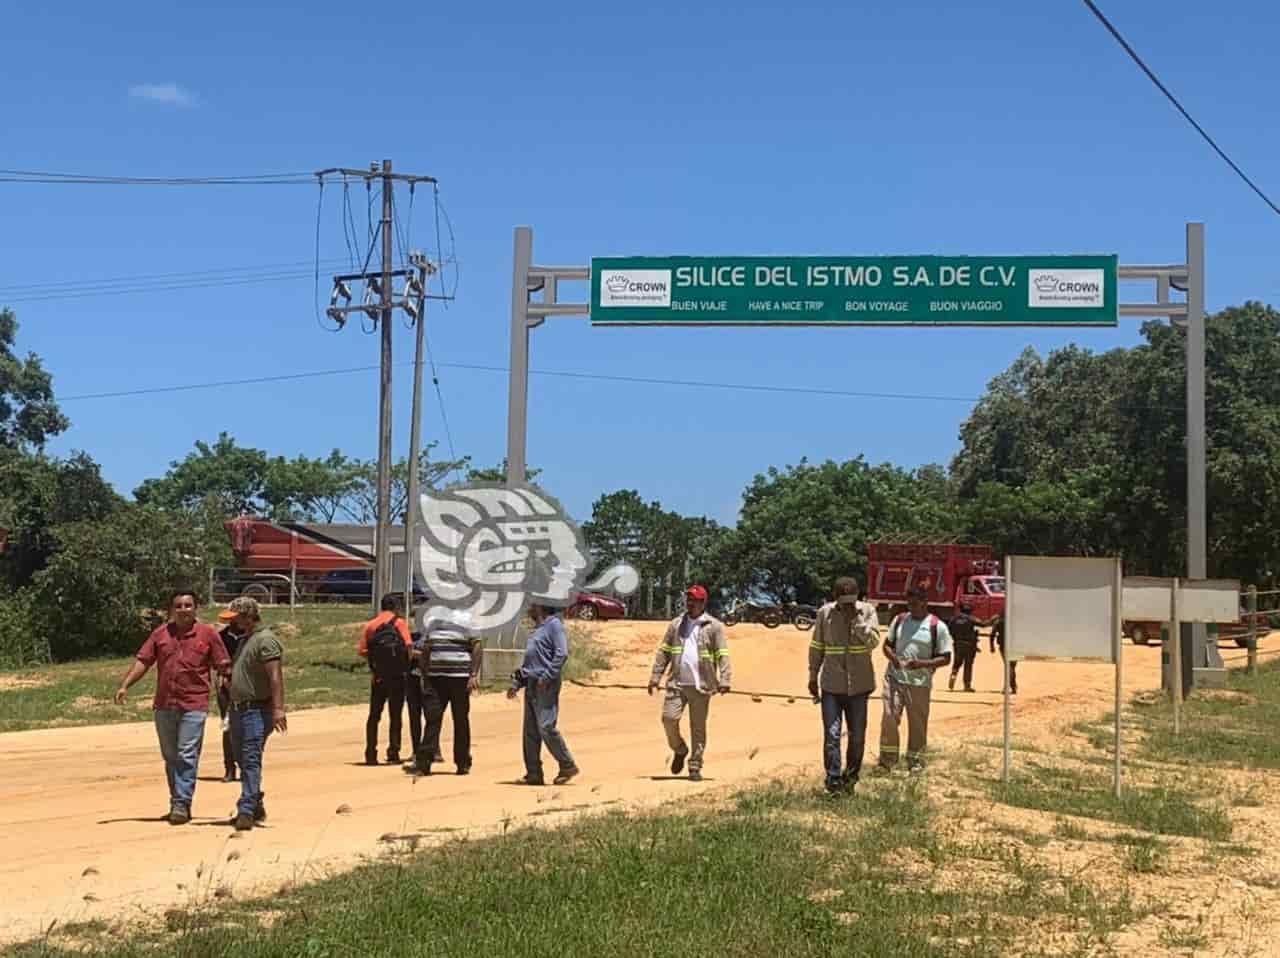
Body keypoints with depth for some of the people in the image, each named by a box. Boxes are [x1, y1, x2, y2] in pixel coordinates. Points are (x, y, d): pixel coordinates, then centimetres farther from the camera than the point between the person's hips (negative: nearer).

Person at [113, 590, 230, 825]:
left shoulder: (208, 635, 1)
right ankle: (176, 802, 23)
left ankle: (182, 804, -7)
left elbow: (223, 667, 2)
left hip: (193, 705, -4)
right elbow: (142, 661, 6)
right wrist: (124, 685, -5)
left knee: (187, 756, -8)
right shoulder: (161, 634, 8)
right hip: (164, 705, 4)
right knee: (170, 757, 12)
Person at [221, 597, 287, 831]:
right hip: (238, 710, 10)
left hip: (257, 710, -10)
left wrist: (278, 709, -27)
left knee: (251, 760, -14)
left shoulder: (265, 640, -12)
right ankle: (256, 808, 24)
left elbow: (276, 677, -20)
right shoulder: (244, 640, 19)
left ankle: (247, 810, -17)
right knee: (243, 760, 13)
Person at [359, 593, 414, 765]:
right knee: (395, 715, 4)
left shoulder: (370, 625, 8)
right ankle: (393, 753, 1)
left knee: (374, 715, 11)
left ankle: (370, 754, 8)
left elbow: (361, 650, -1)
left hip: (378, 677, 3)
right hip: (397, 675, -3)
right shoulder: (399, 622, -3)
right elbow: (409, 646, -15)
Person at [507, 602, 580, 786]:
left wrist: (546, 676, -21)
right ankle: (534, 774, 9)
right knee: (530, 731, 6)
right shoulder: (536, 630, 23)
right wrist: (516, 684, 19)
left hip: (546, 686, -9)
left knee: (546, 727, -13)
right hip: (531, 685, 9)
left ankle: (568, 766, -2)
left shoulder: (554, 624, -5)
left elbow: (562, 654, -16)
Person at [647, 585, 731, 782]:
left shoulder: (714, 627, 2)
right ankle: (679, 750, 17)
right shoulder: (676, 624, 12)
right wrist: (655, 676, 7)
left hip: (701, 685, -2)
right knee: (669, 718, -10)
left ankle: (695, 767, 12)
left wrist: (724, 680, -15)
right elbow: (664, 652, 13)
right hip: (677, 683, 2)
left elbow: (723, 656, -4)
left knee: (698, 727, 2)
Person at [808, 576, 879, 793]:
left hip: (859, 685, 1)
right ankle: (833, 780, -4)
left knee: (857, 736, 10)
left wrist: (856, 620, -23)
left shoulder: (867, 611, -3)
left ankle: (851, 777, 26)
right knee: (831, 734, -8)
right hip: (832, 685, -1)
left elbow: (874, 641, -15)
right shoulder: (825, 613, -2)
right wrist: (813, 677, 9)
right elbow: (816, 647, 6)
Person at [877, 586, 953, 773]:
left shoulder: (937, 626, -4)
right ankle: (887, 760, 5)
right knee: (889, 717, -6)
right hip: (894, 678, 2)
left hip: (920, 682, -2)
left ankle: (915, 762, 20)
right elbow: (887, 644, 15)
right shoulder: (899, 620, 8)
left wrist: (922, 664, -19)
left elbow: (945, 658, -4)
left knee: (917, 723, 6)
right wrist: (893, 657, -8)